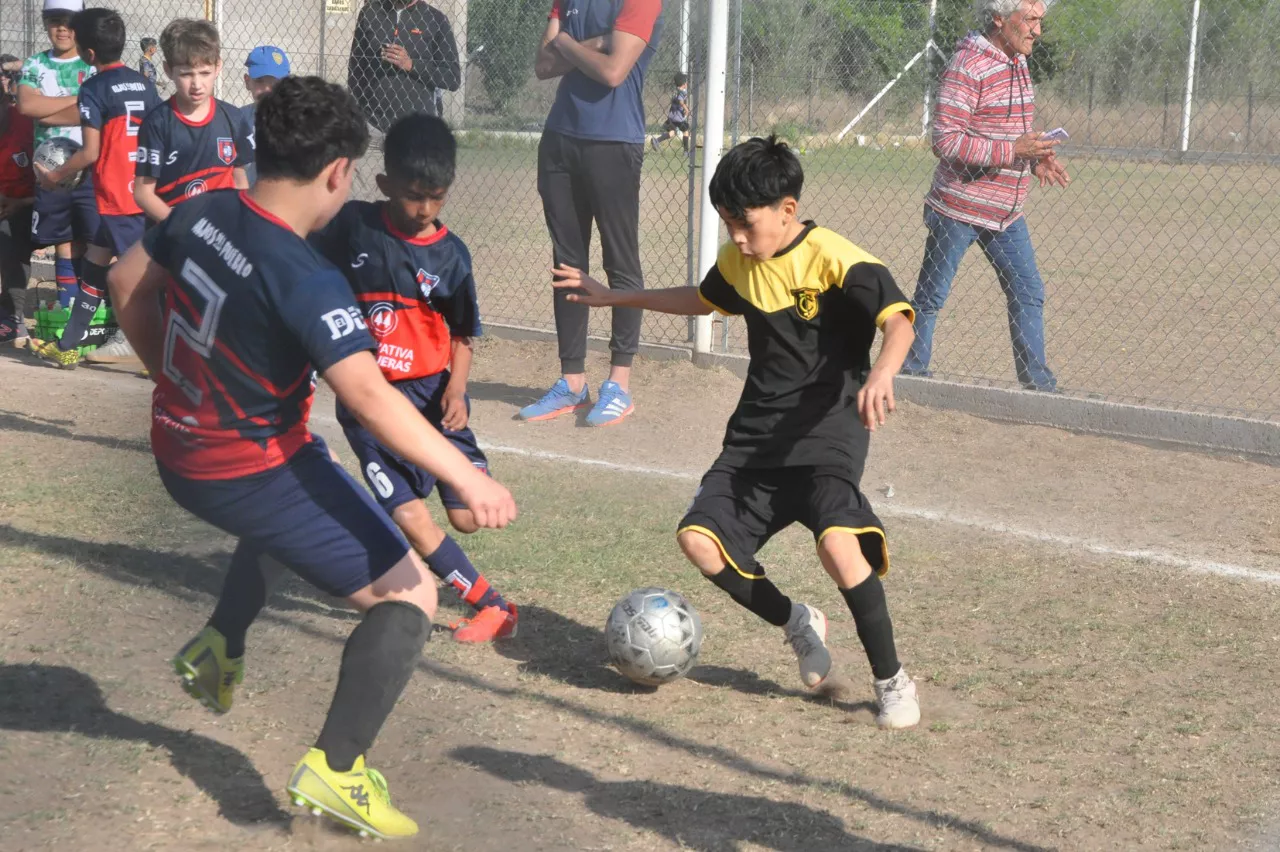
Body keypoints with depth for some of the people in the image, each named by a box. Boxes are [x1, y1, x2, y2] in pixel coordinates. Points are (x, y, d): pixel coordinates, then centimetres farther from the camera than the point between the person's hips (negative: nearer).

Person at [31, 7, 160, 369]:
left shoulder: (94, 89, -10)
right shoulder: (144, 84, 9)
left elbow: (90, 152, -13)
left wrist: (54, 176, 2)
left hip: (116, 198, -7)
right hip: (144, 193, 7)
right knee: (94, 266, 15)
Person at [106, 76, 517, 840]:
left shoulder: (202, 213, -4)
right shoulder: (306, 281, -27)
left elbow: (129, 286, 13)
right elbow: (367, 394, -35)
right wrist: (465, 477, -36)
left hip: (180, 454, 9)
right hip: (254, 475, -8)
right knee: (410, 595, -1)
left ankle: (220, 646, 40)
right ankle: (336, 772, -2)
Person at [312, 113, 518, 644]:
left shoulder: (451, 255, -2)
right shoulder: (353, 226, -6)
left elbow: (462, 334, 4)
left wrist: (456, 387, -11)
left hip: (431, 391, 2)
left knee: (468, 517, -2)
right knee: (411, 518, -11)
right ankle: (492, 607, 2)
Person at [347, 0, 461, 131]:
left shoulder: (435, 19, 0)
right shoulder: (369, 11, 8)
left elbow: (453, 79, -2)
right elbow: (355, 67, 12)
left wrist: (411, 65, -14)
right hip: (370, 121, 2)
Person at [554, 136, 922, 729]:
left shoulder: (835, 260, -14)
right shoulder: (737, 262, 7)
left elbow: (898, 321, -25)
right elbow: (701, 300, 29)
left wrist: (881, 374, -46)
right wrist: (612, 297, 30)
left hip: (827, 432, -7)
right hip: (756, 432, 7)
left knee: (838, 541, -29)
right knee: (699, 540, -10)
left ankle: (892, 680, -7)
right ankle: (797, 624, 15)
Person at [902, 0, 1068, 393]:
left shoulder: (1018, 62, 9)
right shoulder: (967, 67, -18)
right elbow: (945, 141, -24)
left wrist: (1037, 158, 1)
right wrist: (1014, 151, -27)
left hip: (1006, 213, 8)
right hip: (959, 211, -8)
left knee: (1028, 294, 8)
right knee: (930, 297, 5)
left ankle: (1036, 380, 16)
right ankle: (911, 372, 18)